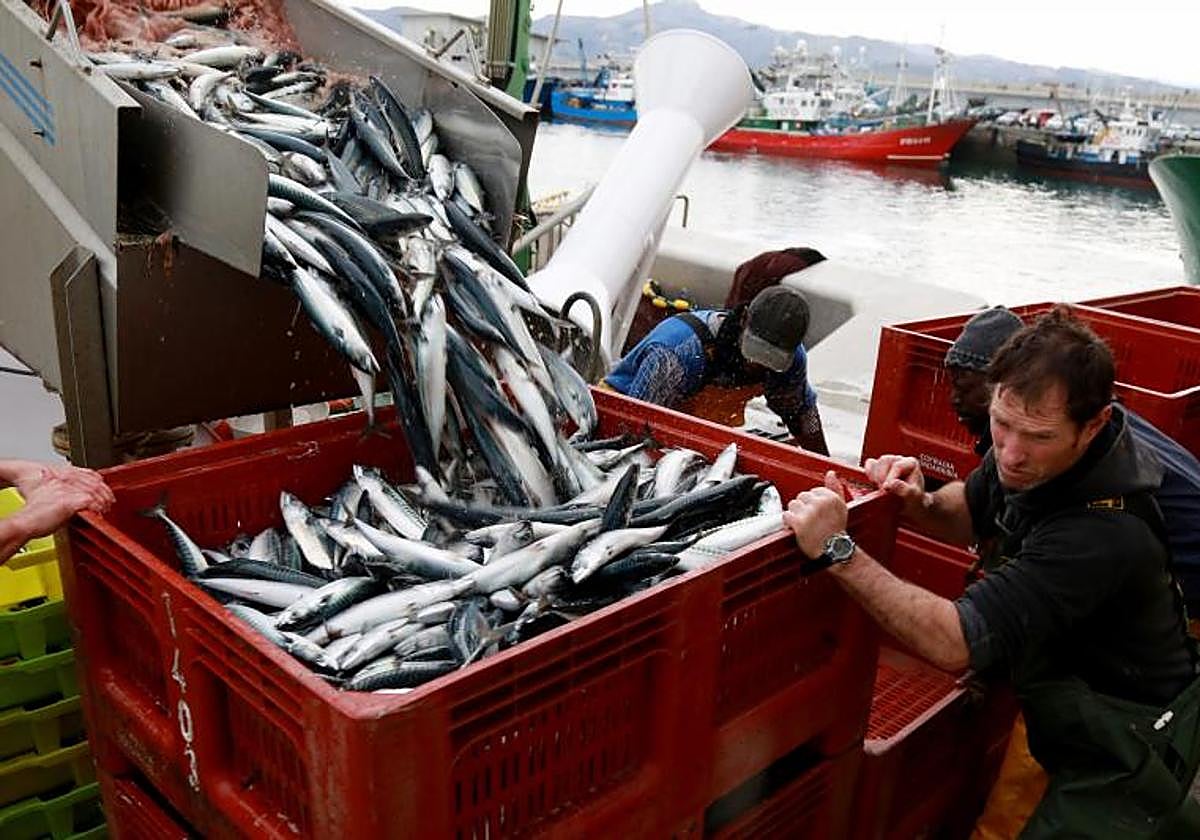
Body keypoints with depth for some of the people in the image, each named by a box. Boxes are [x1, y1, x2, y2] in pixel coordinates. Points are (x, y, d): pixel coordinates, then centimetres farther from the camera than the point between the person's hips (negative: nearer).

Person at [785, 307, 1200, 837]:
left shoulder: (1104, 532, -36)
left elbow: (956, 643, -38)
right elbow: (974, 512, 6)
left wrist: (837, 551, -40)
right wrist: (922, 505, -15)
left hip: (1123, 747, -7)